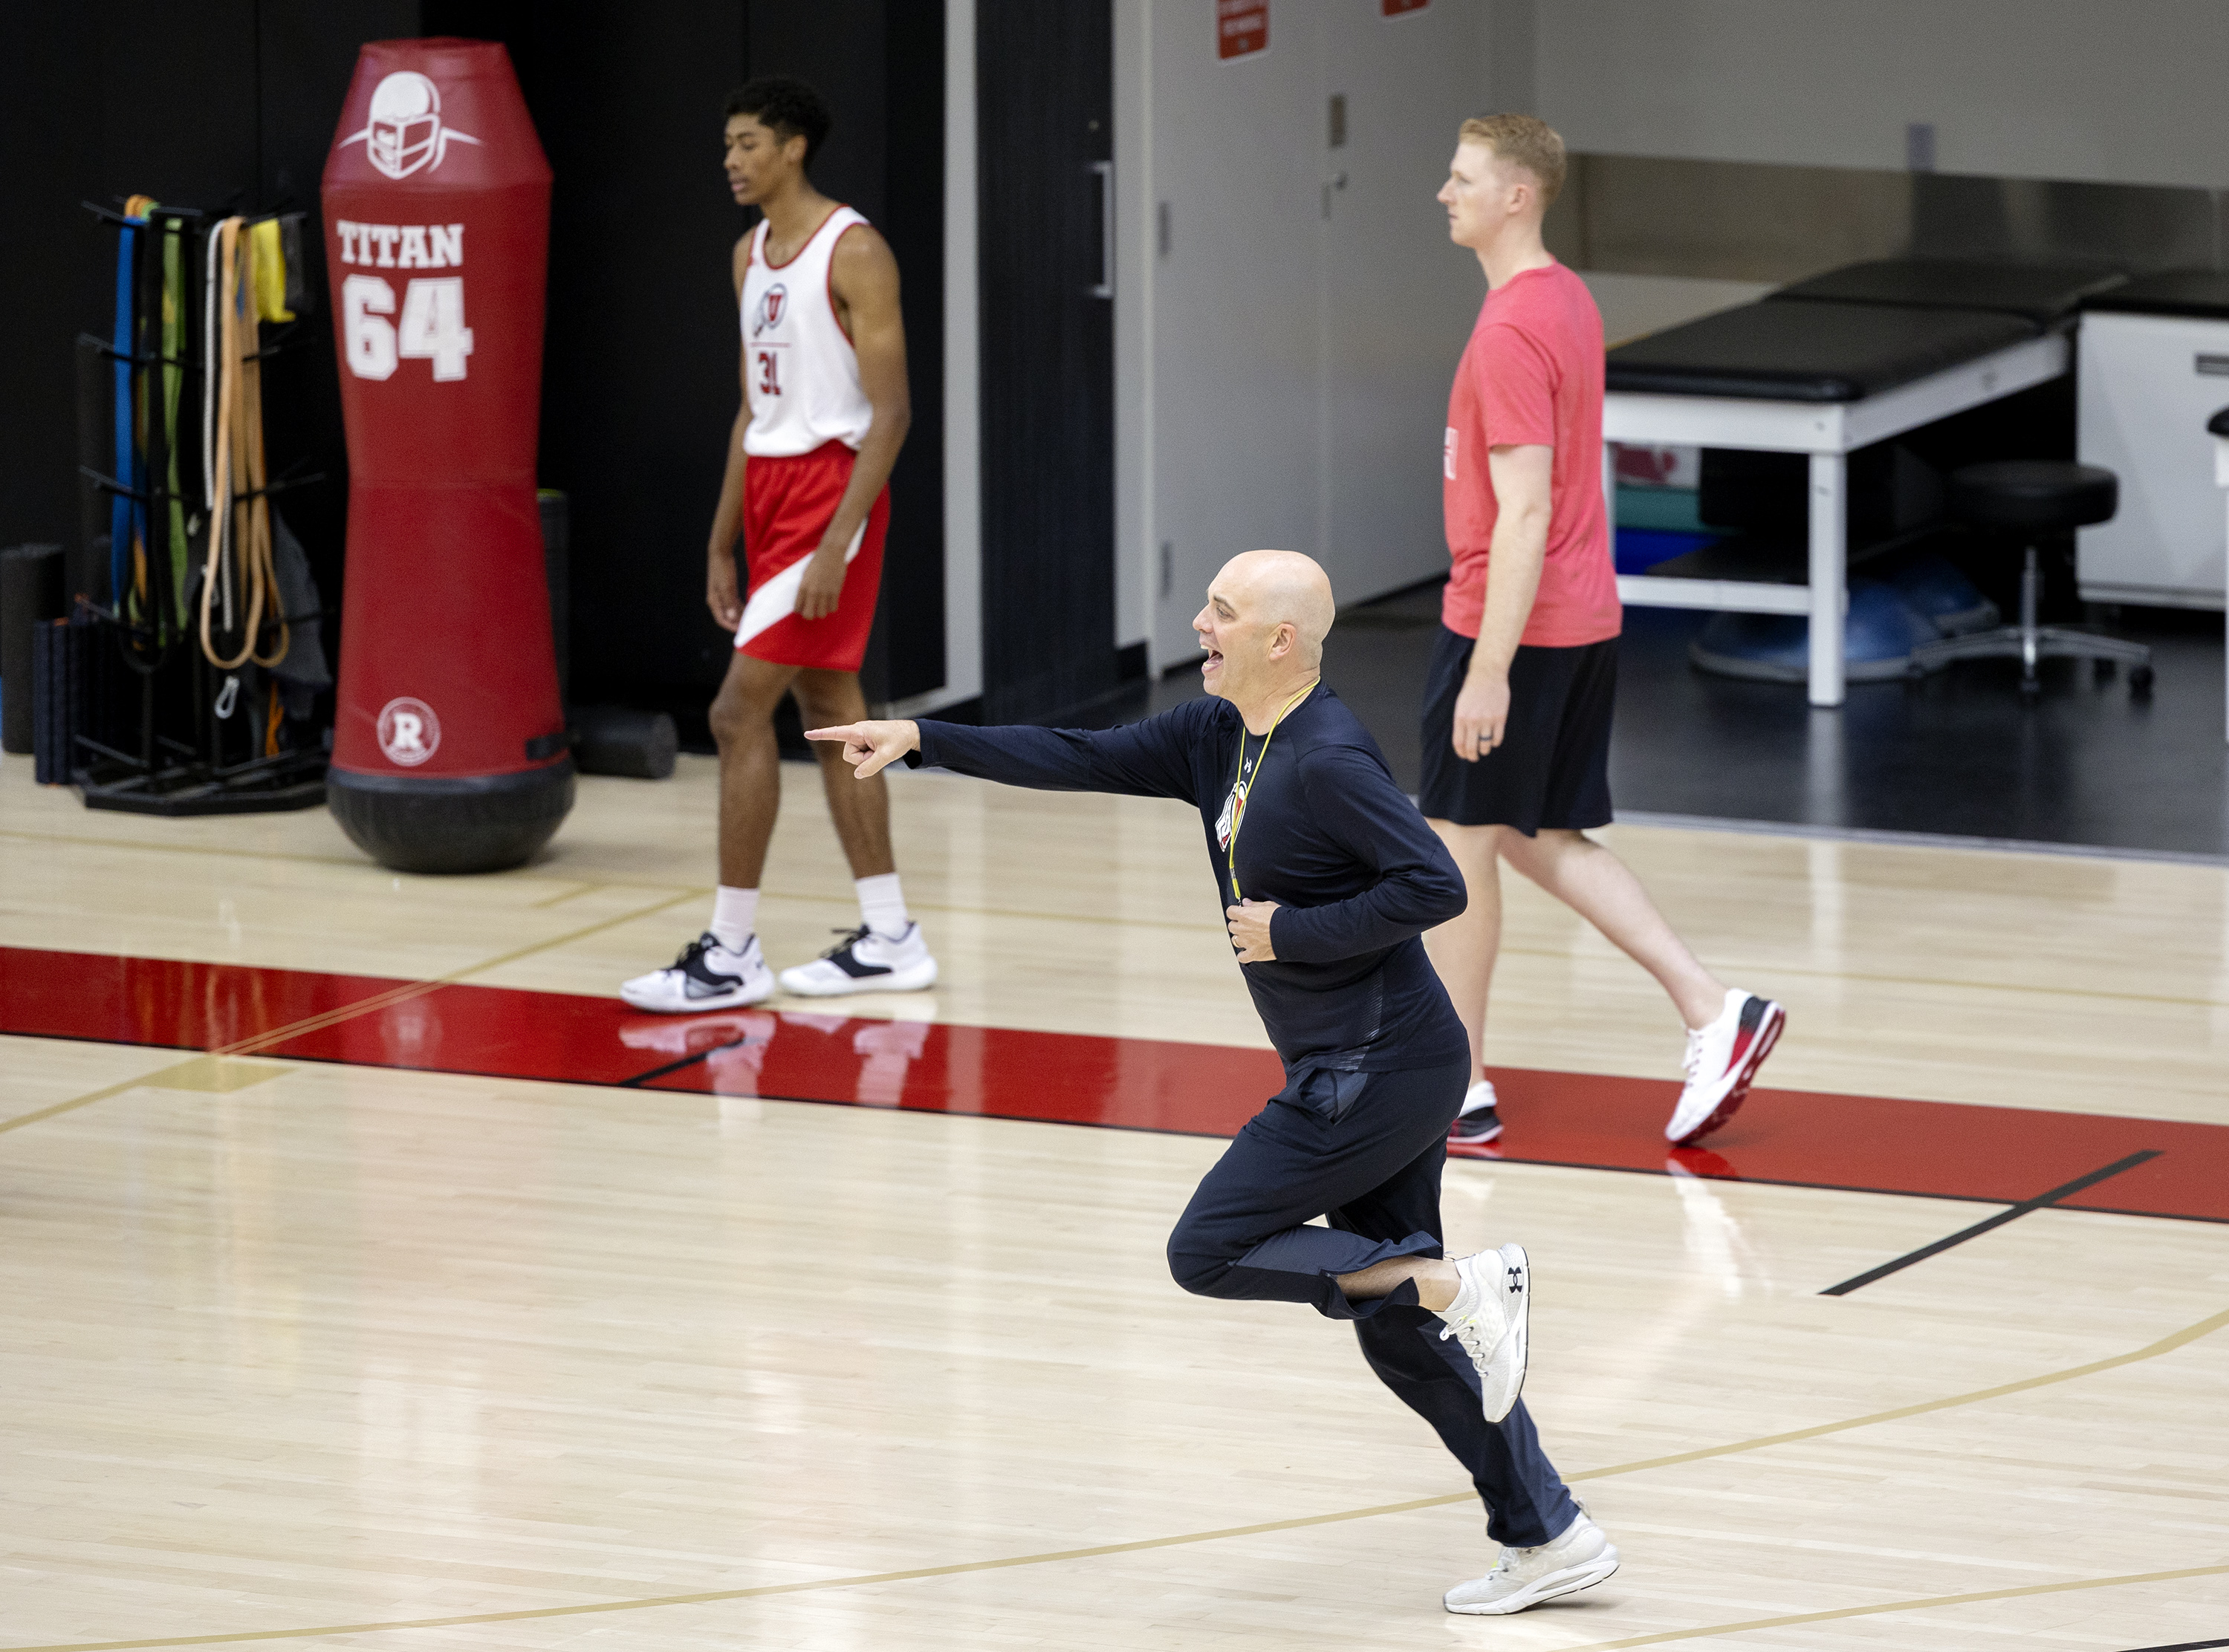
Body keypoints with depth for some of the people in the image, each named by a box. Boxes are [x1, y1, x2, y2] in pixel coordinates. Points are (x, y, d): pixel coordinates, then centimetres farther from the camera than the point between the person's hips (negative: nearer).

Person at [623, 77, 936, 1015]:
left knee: (739, 711, -11)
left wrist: (836, 541, -24)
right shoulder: (751, 256, 13)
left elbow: (891, 410, -17)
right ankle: (889, 940, 15)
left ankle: (732, 955, -6)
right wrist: (721, 545, 17)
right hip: (768, 487, 9)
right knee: (828, 711, 10)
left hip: (831, 488, -9)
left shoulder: (853, 252, -13)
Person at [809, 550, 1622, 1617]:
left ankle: (1459, 1287, -7)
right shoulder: (1218, 736, 9)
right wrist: (921, 741, 9)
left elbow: (1436, 886, -24)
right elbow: (1085, 761, 13)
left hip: (1375, 1076, -10)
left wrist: (1291, 931, -18)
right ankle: (1551, 1539, 14)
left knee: (1207, 1253, -4)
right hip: (1371, 1075, 10)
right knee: (1396, 1336, 11)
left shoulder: (1328, 761, -19)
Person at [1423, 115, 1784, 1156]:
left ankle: (1454, 1092, 10)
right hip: (1586, 620, 9)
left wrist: (1490, 669, -25)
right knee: (1541, 838, 15)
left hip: (1512, 621, -9)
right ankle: (1712, 1010, 6)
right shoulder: (1568, 302, 11)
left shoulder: (1510, 332, -20)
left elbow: (1523, 512, -24)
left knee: (1457, 842, 2)